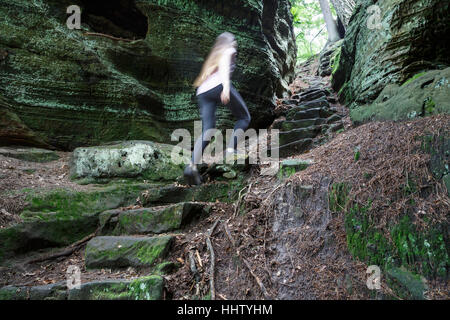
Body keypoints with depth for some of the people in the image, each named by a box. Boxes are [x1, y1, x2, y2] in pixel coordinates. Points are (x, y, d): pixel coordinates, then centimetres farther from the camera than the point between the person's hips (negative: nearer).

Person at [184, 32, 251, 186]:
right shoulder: (229, 50, 18)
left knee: (207, 131, -5)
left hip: (202, 92, 6)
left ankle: (192, 165, -27)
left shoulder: (213, 56, 37)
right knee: (244, 118, 12)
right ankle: (231, 150, -9)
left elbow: (202, 79, 29)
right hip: (219, 86, -6)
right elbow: (224, 65, -5)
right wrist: (226, 86, -19)